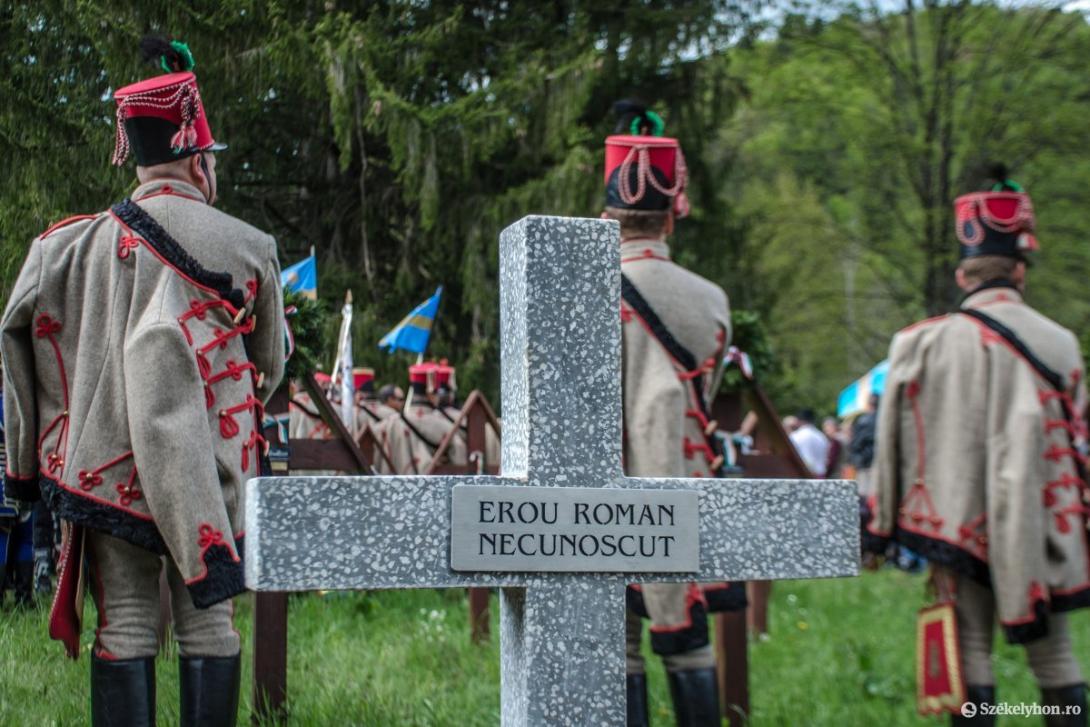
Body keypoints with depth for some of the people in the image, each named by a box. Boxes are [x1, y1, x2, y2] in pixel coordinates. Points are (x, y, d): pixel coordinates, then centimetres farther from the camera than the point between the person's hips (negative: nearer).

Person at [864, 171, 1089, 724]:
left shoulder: (920, 344, -5)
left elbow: (892, 445, -1)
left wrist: (881, 525, 8)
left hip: (957, 525, -1)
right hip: (1042, 530, 1)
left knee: (972, 652, 4)